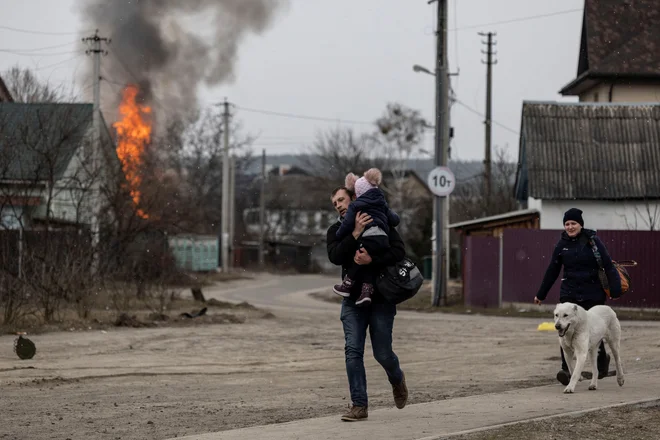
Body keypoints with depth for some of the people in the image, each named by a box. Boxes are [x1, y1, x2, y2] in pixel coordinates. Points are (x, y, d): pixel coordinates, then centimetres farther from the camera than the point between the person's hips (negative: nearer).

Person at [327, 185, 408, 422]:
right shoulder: (335, 231, 6)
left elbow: (399, 251, -12)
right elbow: (335, 256, -14)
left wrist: (371, 260, -26)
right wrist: (355, 233, -24)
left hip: (381, 297, -2)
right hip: (353, 299, 2)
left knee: (382, 353, 1)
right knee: (353, 351, -9)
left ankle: (397, 380, 34)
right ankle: (359, 405, -5)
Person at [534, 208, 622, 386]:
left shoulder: (592, 241, -6)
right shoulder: (562, 244, 4)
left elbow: (608, 266, -7)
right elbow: (552, 271, 12)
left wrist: (615, 289, -15)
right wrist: (541, 294, 15)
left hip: (593, 295, -2)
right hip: (569, 294, 3)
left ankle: (602, 360, 37)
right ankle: (566, 370, -14)